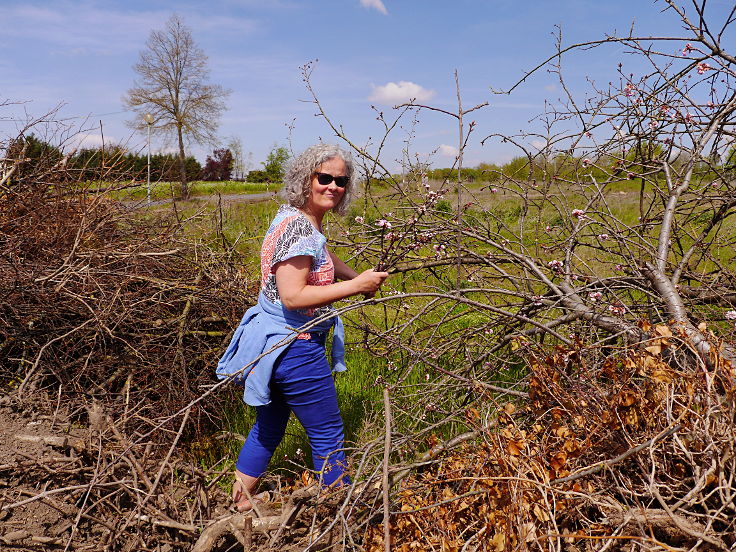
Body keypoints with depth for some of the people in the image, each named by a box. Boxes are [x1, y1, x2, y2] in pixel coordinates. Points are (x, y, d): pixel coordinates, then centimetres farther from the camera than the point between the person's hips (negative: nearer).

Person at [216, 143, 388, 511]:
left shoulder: (305, 220, 11)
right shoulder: (298, 226, -21)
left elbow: (321, 258, 32)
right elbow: (293, 296, -28)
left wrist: (359, 276, 22)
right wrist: (356, 286, -24)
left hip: (274, 343, 10)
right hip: (294, 349, -10)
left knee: (268, 429, 23)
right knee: (328, 436, 4)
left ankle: (240, 506, 37)